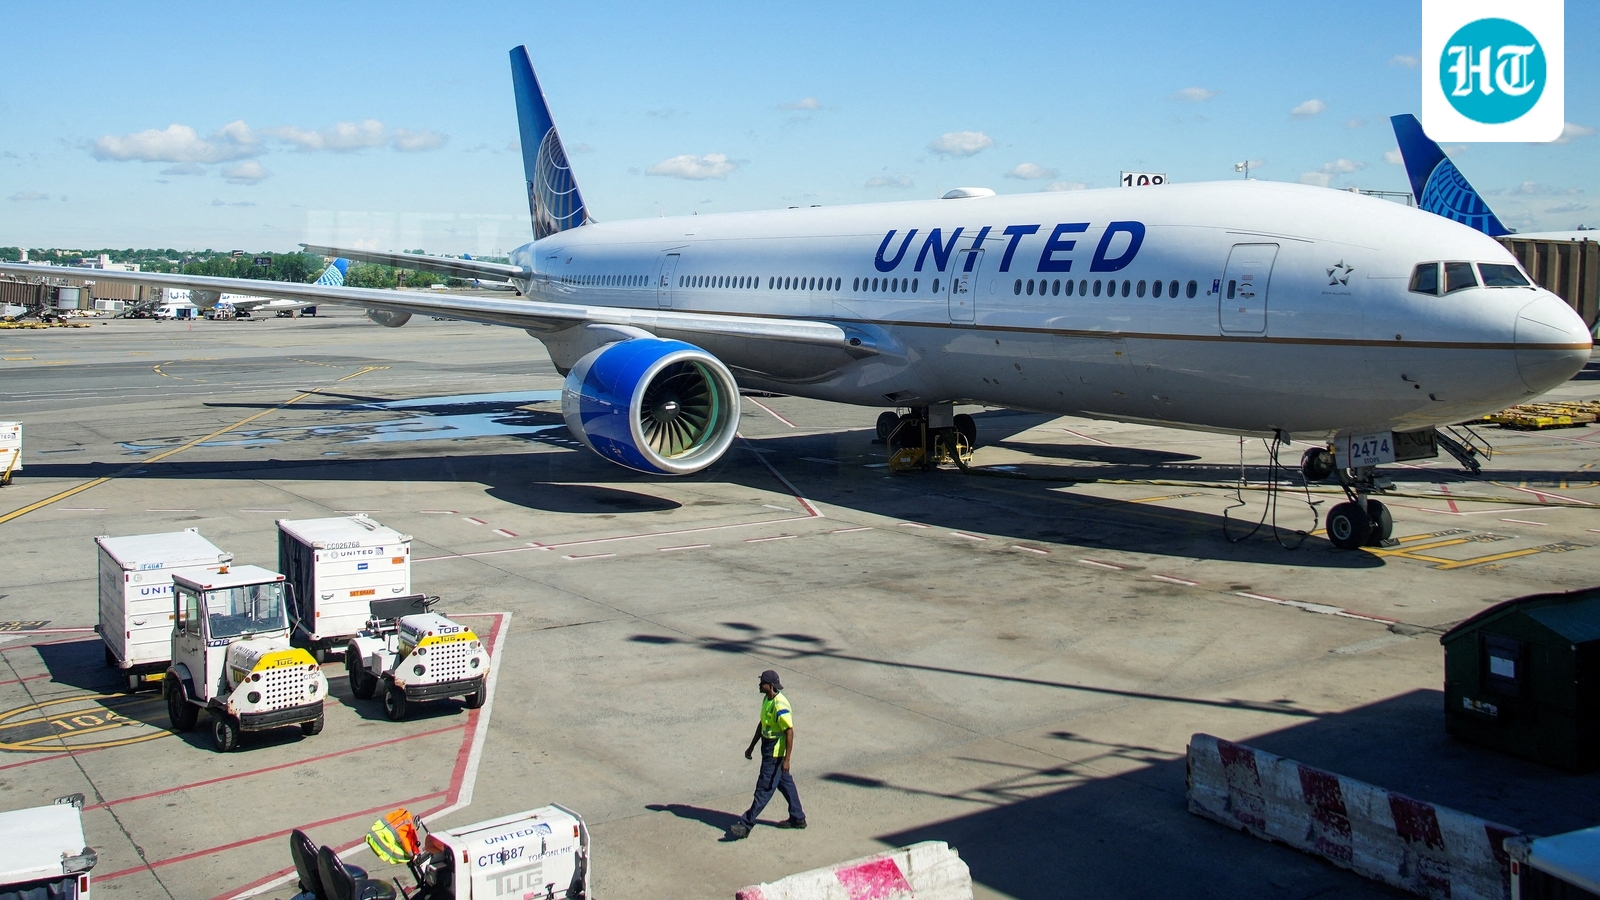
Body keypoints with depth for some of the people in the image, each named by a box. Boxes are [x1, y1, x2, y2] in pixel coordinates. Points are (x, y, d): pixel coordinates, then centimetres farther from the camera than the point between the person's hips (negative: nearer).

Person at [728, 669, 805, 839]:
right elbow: (762, 724, 17)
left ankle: (746, 825, 0)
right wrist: (751, 746, 21)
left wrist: (786, 759, -24)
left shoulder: (780, 706, -25)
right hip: (768, 748, 10)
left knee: (764, 788, -3)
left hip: (775, 753, -10)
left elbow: (789, 732, -24)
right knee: (785, 783, 19)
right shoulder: (766, 699, 5)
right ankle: (797, 818, 31)